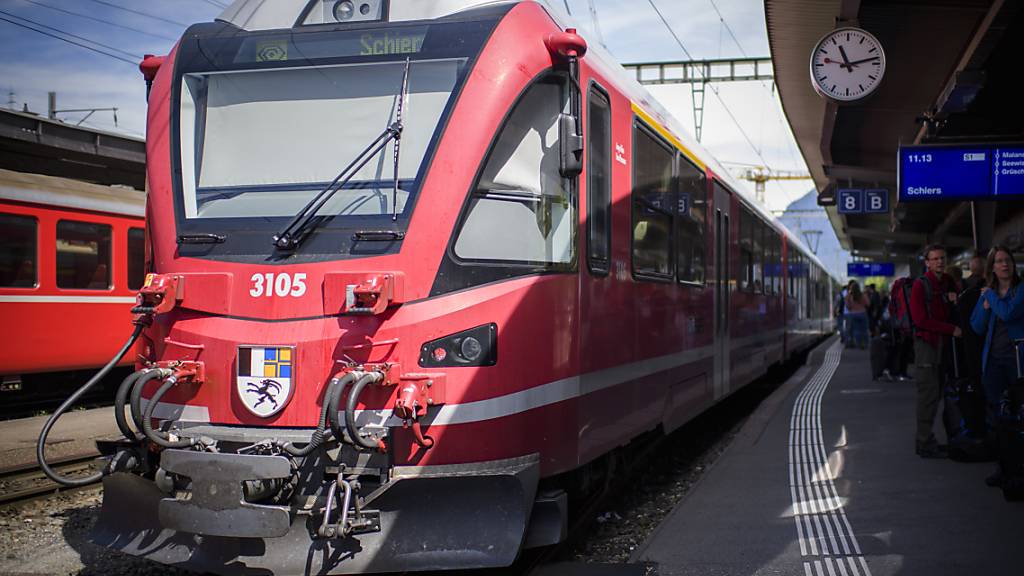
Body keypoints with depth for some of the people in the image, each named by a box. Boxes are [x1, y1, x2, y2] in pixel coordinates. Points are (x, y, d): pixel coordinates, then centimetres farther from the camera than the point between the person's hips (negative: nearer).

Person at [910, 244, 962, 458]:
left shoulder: (948, 282, 13)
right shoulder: (920, 285, -9)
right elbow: (920, 320, -16)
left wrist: (956, 300, -2)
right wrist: (951, 329, -16)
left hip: (942, 343, 8)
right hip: (926, 342, -8)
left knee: (936, 393, 11)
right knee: (928, 394, -8)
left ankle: (924, 439, 20)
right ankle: (925, 443, -3)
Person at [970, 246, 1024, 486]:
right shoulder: (986, 293, 12)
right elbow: (977, 327, 9)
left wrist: (991, 296, -4)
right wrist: (985, 306, -6)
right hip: (993, 358, 5)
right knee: (995, 412, 5)